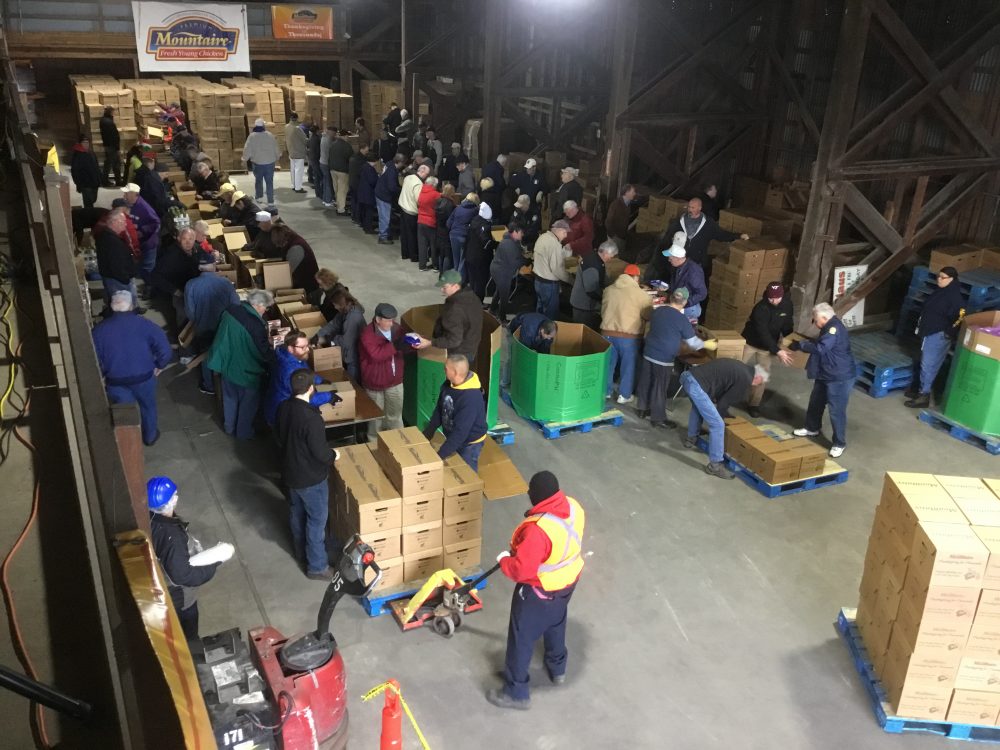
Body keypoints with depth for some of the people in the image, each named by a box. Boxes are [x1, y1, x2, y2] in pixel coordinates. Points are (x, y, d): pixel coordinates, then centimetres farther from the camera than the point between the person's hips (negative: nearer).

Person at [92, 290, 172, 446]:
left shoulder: (100, 329, -9)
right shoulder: (144, 324, -13)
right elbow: (166, 351, -18)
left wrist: (102, 376, 10)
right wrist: (159, 366, 1)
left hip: (115, 381, 0)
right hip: (144, 377, 0)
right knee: (148, 406, 26)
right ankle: (150, 436, 44)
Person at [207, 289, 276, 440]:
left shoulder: (230, 310, -12)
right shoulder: (256, 326, -33)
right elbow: (264, 354, -24)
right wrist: (271, 350, -1)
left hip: (227, 364, 7)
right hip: (246, 371, -7)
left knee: (230, 398, 27)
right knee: (248, 403, 19)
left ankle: (229, 427, 47)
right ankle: (244, 432, 37)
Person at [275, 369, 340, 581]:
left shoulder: (283, 407, -7)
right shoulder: (311, 418, -32)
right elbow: (320, 452, -25)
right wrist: (333, 455, -5)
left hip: (290, 470, 8)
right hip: (311, 477, -8)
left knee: (296, 511, 27)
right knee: (317, 520, 7)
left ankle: (300, 549, 48)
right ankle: (317, 567, 19)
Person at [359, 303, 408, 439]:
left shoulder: (396, 328, -4)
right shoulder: (367, 334, -21)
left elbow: (401, 349, 10)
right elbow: (377, 354, -32)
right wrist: (395, 346, -36)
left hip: (395, 380, 4)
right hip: (375, 381, -4)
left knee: (395, 415, 17)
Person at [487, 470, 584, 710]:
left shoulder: (538, 529, -39)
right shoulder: (574, 507, -14)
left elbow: (521, 570, -32)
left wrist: (504, 560, -11)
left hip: (539, 591, -7)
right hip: (569, 580, 8)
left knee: (522, 638, 13)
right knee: (556, 622, 32)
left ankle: (516, 692, 29)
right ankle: (557, 668, 54)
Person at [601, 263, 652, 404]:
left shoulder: (608, 290, 4)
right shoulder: (640, 294, -12)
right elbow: (649, 315, -3)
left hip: (607, 332, 4)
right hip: (629, 336, -4)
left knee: (608, 363, 17)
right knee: (628, 365, 12)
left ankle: (605, 391, 27)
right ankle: (624, 395, 19)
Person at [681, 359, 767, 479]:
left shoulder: (740, 368, 25)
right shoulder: (745, 379, -1)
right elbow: (725, 401, 4)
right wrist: (722, 414, 24)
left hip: (688, 375, 10)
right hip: (696, 384, -10)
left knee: (698, 406, 39)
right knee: (717, 425, -3)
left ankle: (691, 438, 54)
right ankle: (715, 466, 2)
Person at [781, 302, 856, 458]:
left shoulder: (835, 329, -24)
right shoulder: (829, 328, 8)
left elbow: (820, 348, -31)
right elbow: (821, 345, 22)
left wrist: (800, 345, -21)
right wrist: (804, 343, 8)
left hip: (840, 377, -11)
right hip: (825, 375, 11)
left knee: (836, 410, -4)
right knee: (815, 403, 23)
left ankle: (840, 443, 8)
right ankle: (812, 428, 44)